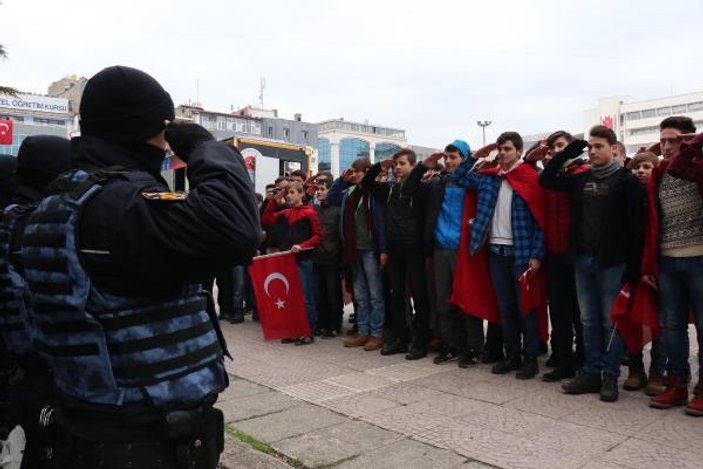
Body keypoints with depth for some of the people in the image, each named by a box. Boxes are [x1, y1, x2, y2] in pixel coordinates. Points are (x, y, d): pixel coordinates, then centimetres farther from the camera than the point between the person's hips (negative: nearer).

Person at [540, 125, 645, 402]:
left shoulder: (626, 180, -4)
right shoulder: (581, 180, 12)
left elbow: (636, 224, -9)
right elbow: (546, 180, 16)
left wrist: (633, 266, -14)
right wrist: (568, 152, 8)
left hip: (611, 261, -5)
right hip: (582, 258, 5)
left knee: (611, 321, 3)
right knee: (589, 320, 11)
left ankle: (610, 375, 14)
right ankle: (591, 372, 19)